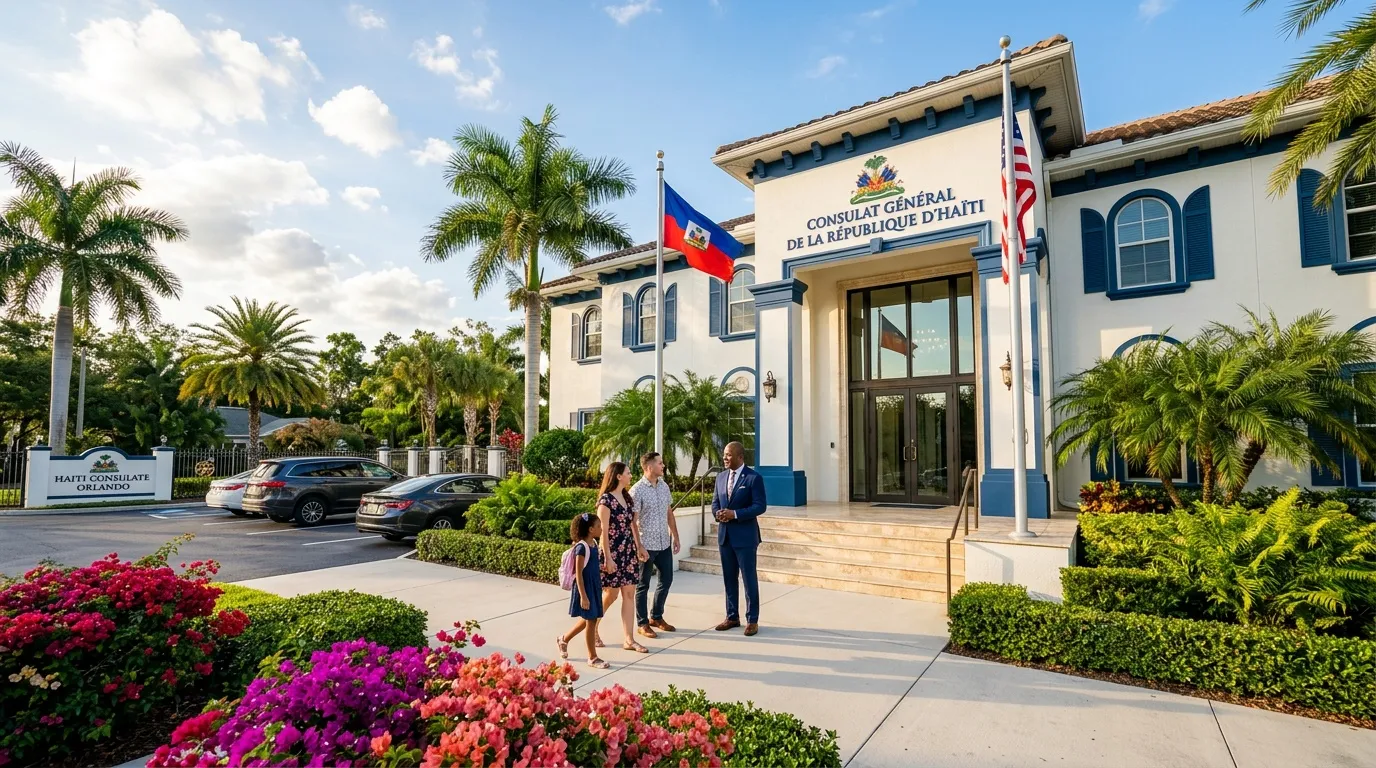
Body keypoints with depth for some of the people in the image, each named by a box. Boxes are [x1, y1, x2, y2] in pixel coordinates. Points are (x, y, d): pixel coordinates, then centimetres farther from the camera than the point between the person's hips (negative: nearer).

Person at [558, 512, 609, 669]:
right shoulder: (582, 547, -20)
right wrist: (583, 595, -21)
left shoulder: (593, 543, 6)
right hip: (585, 588, -9)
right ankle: (592, 658, 14)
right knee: (591, 621, 1)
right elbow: (578, 573, -20)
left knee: (588, 619, 19)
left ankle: (564, 639, 39)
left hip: (595, 586, 9)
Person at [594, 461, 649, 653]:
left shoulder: (627, 497, 9)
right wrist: (607, 558, -18)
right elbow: (603, 531, -16)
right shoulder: (606, 499, -15)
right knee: (611, 594, 4)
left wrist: (639, 547, 13)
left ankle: (628, 639, 11)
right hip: (613, 552, -7)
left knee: (629, 594, 6)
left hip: (629, 551, 7)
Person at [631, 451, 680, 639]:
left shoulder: (664, 486, 5)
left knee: (666, 580, 14)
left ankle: (656, 616, 32)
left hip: (664, 544, 7)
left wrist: (675, 536, 14)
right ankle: (642, 623, 21)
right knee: (643, 585, 7)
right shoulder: (637, 491, -15)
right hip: (646, 545, -7)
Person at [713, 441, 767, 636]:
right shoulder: (721, 477, 10)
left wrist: (735, 514, -21)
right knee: (729, 578, 13)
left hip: (745, 536, -6)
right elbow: (715, 501, 16)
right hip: (725, 534, 6)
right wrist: (717, 513, -7)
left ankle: (752, 620, 15)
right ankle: (732, 617, 26)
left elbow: (760, 506, -14)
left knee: (749, 578, 3)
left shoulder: (754, 477, -10)